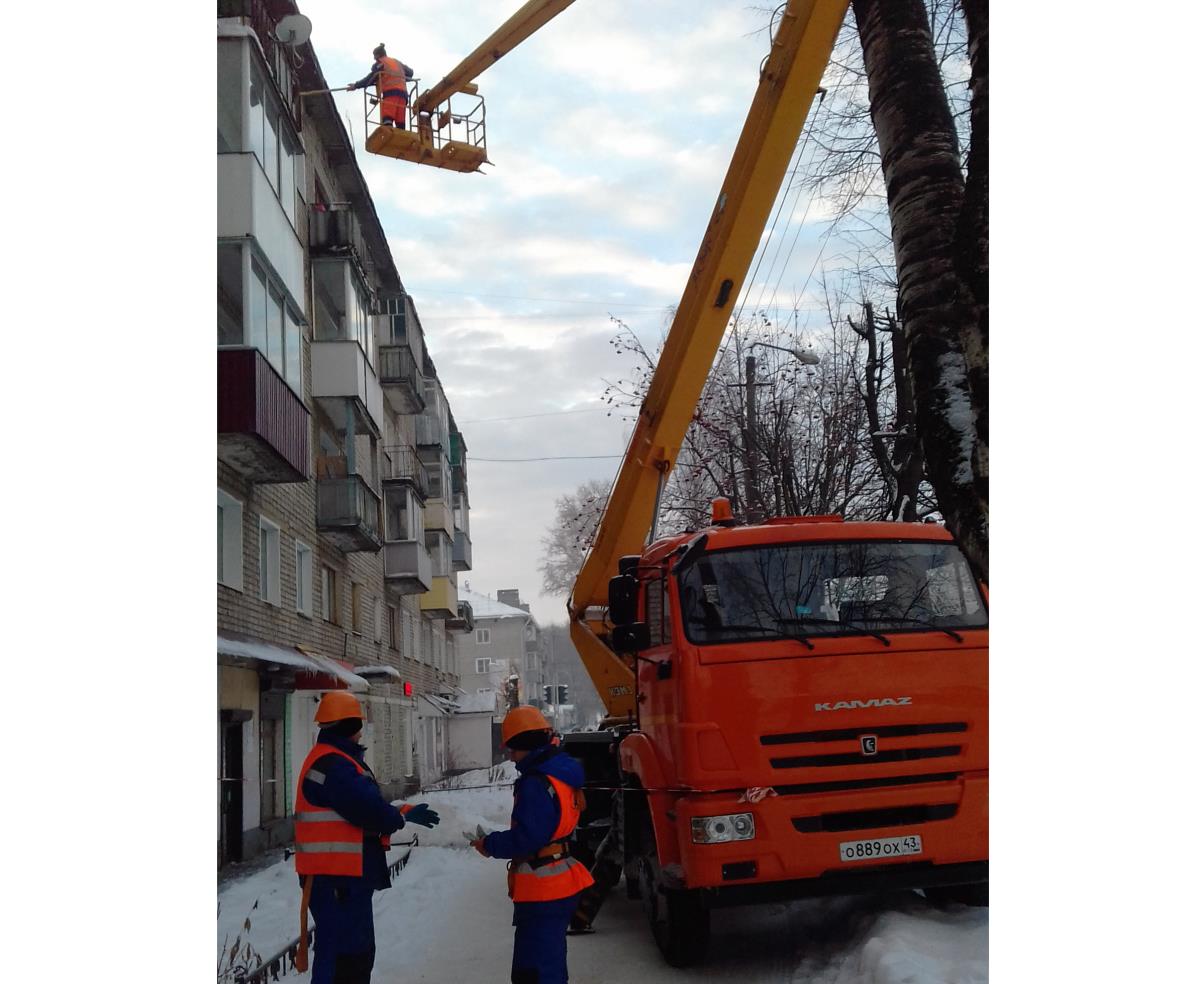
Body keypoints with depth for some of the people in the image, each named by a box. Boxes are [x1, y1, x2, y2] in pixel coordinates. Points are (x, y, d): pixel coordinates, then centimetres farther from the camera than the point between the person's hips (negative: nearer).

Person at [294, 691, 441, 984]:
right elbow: (370, 811, -23)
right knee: (342, 955, -10)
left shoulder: (336, 760, 17)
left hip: (346, 876, 11)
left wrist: (404, 813, 6)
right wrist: (404, 814, -5)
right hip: (337, 877, -11)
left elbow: (363, 804, 16)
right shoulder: (333, 765, -18)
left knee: (359, 950, 19)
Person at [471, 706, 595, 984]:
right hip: (560, 885, 10)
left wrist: (490, 845, -8)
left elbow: (527, 838, -23)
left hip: (541, 891, -10)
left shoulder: (537, 783, -21)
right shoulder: (563, 774, 11)